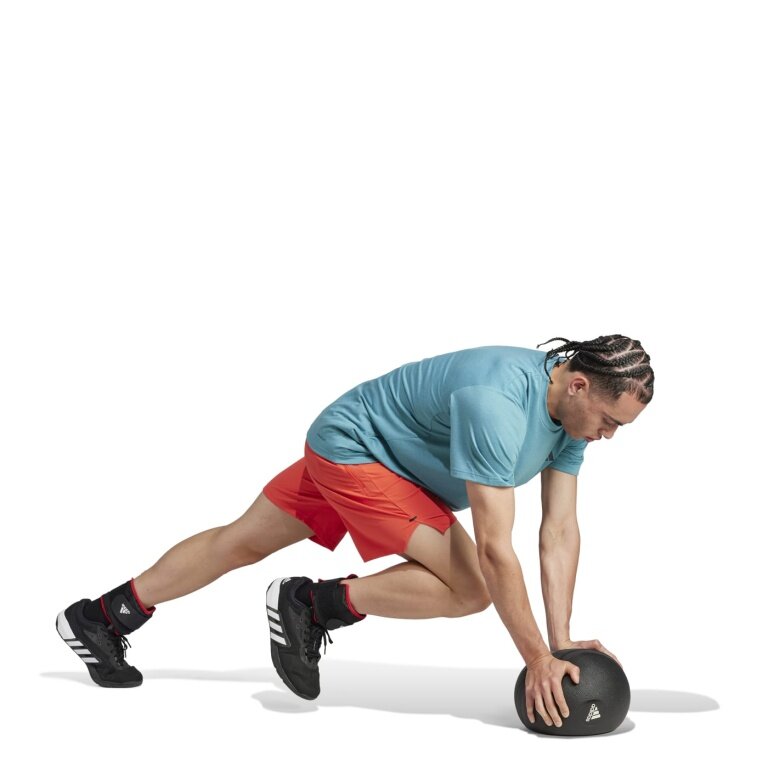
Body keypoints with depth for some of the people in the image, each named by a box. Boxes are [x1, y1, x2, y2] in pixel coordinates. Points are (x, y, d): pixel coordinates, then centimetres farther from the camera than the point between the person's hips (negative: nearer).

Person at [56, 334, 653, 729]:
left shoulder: (572, 409, -7)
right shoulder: (497, 405, -34)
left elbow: (562, 531, -5)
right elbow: (495, 547, -35)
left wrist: (562, 641, -9)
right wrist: (538, 659, -30)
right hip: (351, 448, -9)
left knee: (243, 542, 18)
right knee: (470, 588, -18)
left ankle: (100, 619, 31)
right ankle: (316, 606, -6)